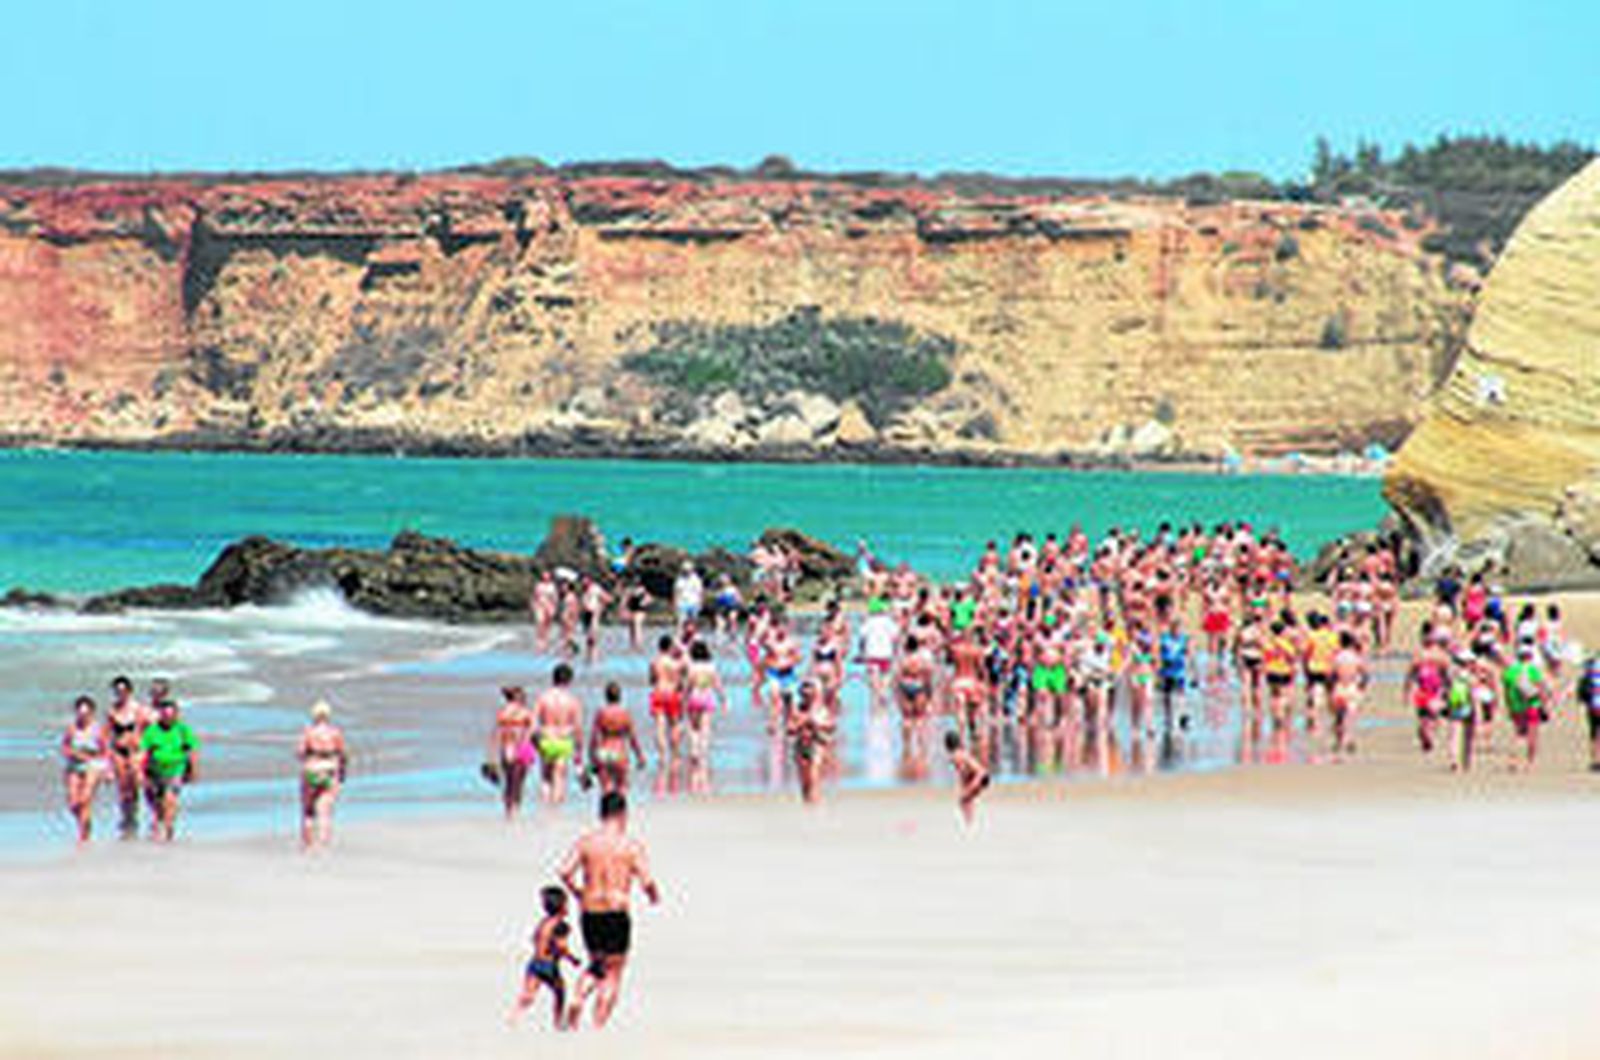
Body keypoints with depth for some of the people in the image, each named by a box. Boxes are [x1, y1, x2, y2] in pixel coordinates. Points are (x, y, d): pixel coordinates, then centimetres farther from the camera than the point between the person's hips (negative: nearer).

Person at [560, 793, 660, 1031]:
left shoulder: (585, 842, 2)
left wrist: (577, 893, 10)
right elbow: (647, 882, -12)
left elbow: (565, 872, -8)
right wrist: (654, 896, 11)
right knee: (612, 975, 7)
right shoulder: (632, 845, -6)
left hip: (588, 913, 4)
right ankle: (597, 1029, 1)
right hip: (616, 914, -4)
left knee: (597, 965, 26)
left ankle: (578, 1000, 1)